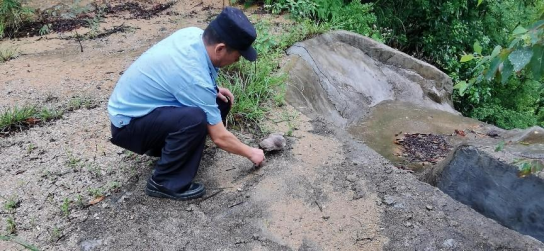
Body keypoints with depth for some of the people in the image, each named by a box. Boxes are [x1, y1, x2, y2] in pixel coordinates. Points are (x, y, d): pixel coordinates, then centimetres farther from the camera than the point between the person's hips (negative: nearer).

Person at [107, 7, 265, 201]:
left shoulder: (194, 33, -10)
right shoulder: (194, 78, -33)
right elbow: (220, 137, -22)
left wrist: (213, 89, 0)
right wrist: (251, 153, -5)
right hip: (128, 123, -9)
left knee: (219, 101, 1)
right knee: (195, 118, -35)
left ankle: (163, 145, 16)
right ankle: (165, 183, -13)